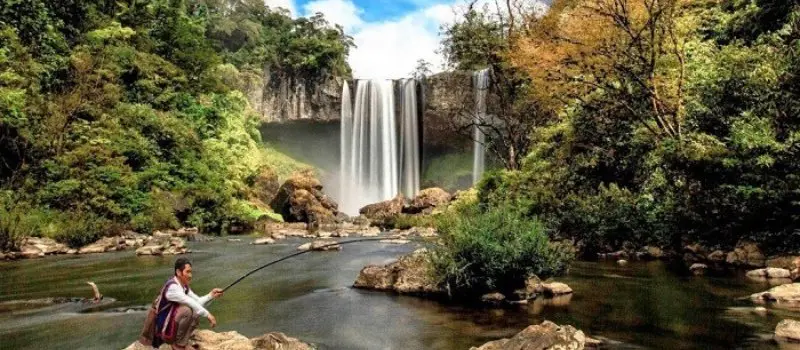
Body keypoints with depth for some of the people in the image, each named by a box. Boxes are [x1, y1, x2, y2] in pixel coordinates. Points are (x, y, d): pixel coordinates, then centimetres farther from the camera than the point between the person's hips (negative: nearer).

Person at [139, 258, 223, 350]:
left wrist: (211, 295, -9)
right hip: (162, 329, -9)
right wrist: (208, 315, -28)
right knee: (186, 310, -27)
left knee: (196, 312, -2)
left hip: (171, 323, 9)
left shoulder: (184, 286, 4)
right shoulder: (172, 287, -24)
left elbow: (197, 302, 6)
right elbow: (191, 303, -30)